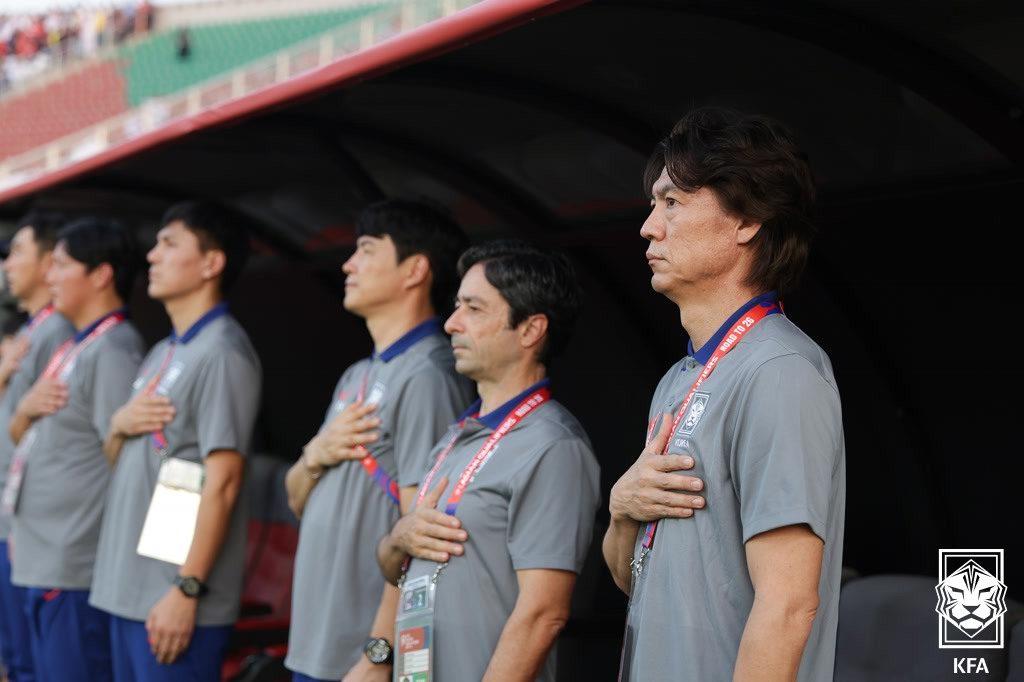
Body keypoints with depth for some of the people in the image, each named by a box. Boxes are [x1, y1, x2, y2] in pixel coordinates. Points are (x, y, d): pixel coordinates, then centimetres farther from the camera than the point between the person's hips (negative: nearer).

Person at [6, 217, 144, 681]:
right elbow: (23, 438, 21)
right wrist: (25, 408, -1)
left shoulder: (112, 351, -14)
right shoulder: (74, 347, 15)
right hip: (41, 560, 9)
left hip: (76, 568, -9)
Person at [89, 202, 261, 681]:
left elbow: (222, 481, -18)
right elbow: (116, 461, 22)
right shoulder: (162, 353, 16)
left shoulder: (222, 352, -12)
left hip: (172, 595, -9)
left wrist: (188, 588, -21)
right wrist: (119, 425, -1)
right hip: (126, 587, 9)